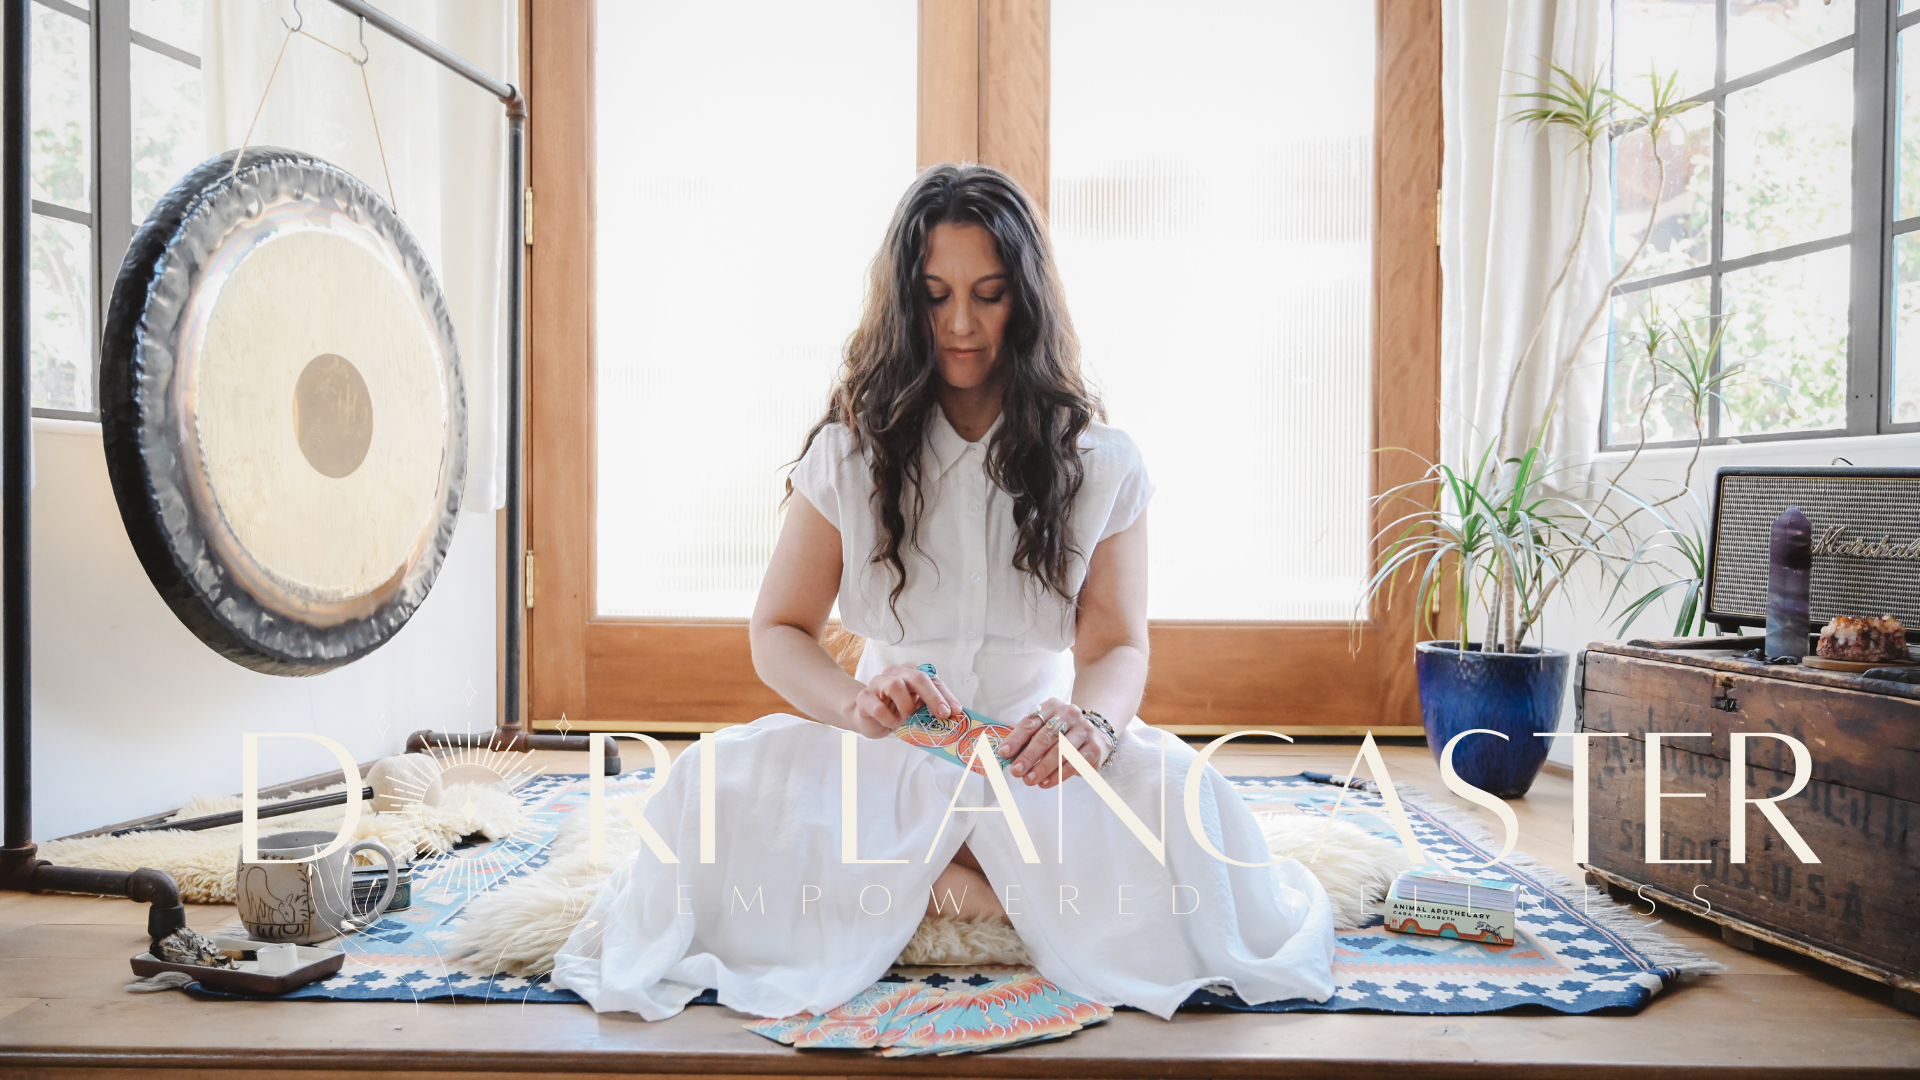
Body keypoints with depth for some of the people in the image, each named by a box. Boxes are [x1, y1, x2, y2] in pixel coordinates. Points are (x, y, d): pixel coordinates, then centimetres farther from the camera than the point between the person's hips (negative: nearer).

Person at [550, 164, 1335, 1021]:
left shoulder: (1100, 464, 1)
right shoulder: (850, 453, 2)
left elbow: (1118, 644, -5)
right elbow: (778, 634, 1)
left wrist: (1090, 721, -31)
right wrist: (857, 702, -23)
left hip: (1038, 758, -1)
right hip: (884, 758, 1)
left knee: (1183, 802, -32)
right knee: (716, 785, -29)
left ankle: (918, 888, -12)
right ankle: (1033, 897, -17)